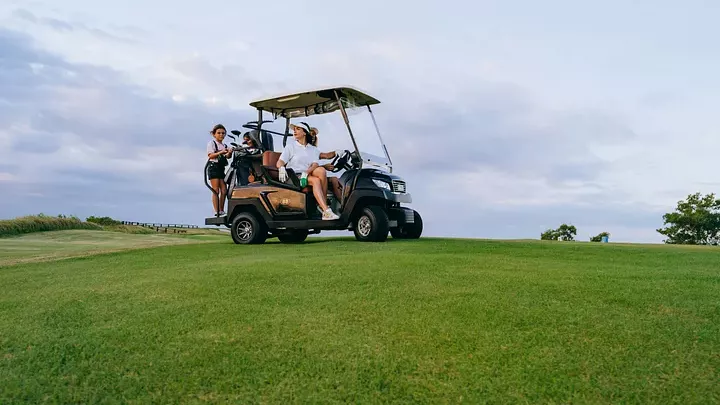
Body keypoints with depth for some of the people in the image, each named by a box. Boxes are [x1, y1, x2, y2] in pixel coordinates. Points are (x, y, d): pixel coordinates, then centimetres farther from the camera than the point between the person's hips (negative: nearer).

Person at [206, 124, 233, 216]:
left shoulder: (224, 146, 19)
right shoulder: (211, 143, 2)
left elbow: (227, 157, 4)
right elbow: (210, 155, -11)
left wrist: (229, 153, -18)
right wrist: (220, 152, -24)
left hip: (222, 168, 6)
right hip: (214, 167, -6)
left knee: (224, 190, 1)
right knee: (216, 190, -9)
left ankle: (221, 210, 8)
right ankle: (216, 211, -9)